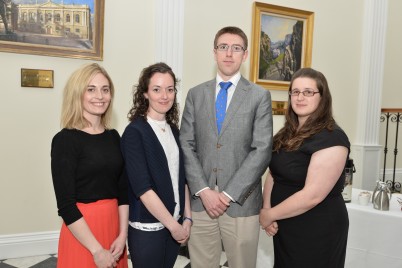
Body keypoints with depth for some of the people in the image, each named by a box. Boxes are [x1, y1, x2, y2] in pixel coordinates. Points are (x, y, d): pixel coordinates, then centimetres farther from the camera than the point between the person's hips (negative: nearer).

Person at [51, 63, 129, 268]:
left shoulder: (114, 136, 4)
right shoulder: (65, 140, -12)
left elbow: (123, 190, 5)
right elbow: (66, 205, -15)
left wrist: (122, 235, -4)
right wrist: (97, 250, -15)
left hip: (114, 223, 6)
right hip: (82, 231, -5)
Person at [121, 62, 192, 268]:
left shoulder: (173, 130, 5)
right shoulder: (134, 132, -14)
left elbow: (181, 177, 9)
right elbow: (142, 188, -18)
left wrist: (186, 218, 2)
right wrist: (174, 225, -13)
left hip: (175, 224, 6)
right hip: (147, 228, -6)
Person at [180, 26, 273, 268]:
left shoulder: (260, 96, 0)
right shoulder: (196, 94, 8)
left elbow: (262, 150, -7)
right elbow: (187, 146, 2)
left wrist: (229, 194, -12)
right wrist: (203, 190, -9)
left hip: (241, 203, -2)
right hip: (201, 201, 2)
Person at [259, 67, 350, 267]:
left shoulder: (332, 138, -20)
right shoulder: (287, 134, 5)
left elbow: (312, 195, -25)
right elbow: (273, 173, 6)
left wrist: (269, 215, -15)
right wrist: (266, 210, -10)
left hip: (317, 231, -7)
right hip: (284, 225, 7)